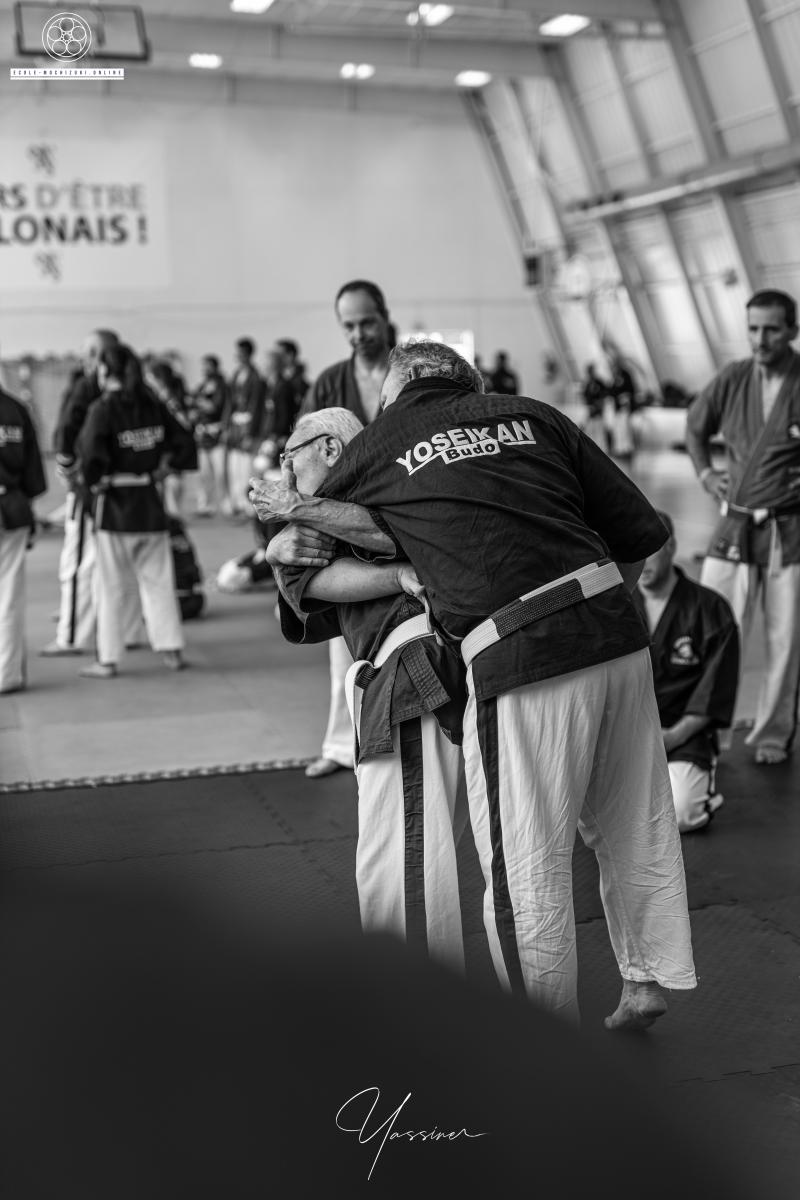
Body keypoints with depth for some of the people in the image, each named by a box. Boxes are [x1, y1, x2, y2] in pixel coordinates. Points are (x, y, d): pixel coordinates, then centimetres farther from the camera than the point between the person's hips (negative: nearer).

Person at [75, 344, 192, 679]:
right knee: (158, 580, 14)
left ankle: (107, 660, 10)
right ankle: (172, 651, 17)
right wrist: (162, 469, 11)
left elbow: (91, 453, -25)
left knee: (109, 585, 5)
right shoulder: (153, 406, 3)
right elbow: (184, 445, 7)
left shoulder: (103, 408, -13)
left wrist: (93, 481, -8)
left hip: (114, 505, -5)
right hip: (150, 503, 5)